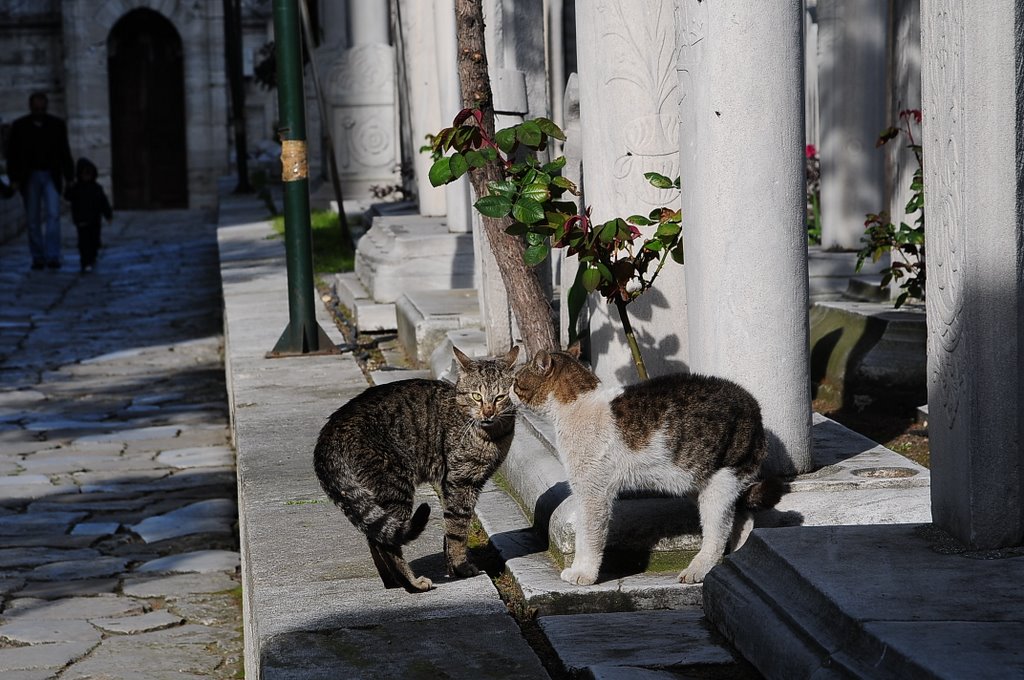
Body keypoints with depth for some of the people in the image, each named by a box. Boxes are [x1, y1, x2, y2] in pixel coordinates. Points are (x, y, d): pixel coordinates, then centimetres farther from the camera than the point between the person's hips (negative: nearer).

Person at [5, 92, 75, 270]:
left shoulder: (57, 125, 4)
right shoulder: (19, 126, 2)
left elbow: (65, 153, 7)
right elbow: (12, 154, 2)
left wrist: (69, 177, 3)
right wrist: (14, 179, -6)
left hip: (51, 176, 0)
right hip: (29, 178, 0)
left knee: (53, 215, -13)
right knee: (34, 220, 3)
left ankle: (53, 257, -15)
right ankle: (38, 258, 8)